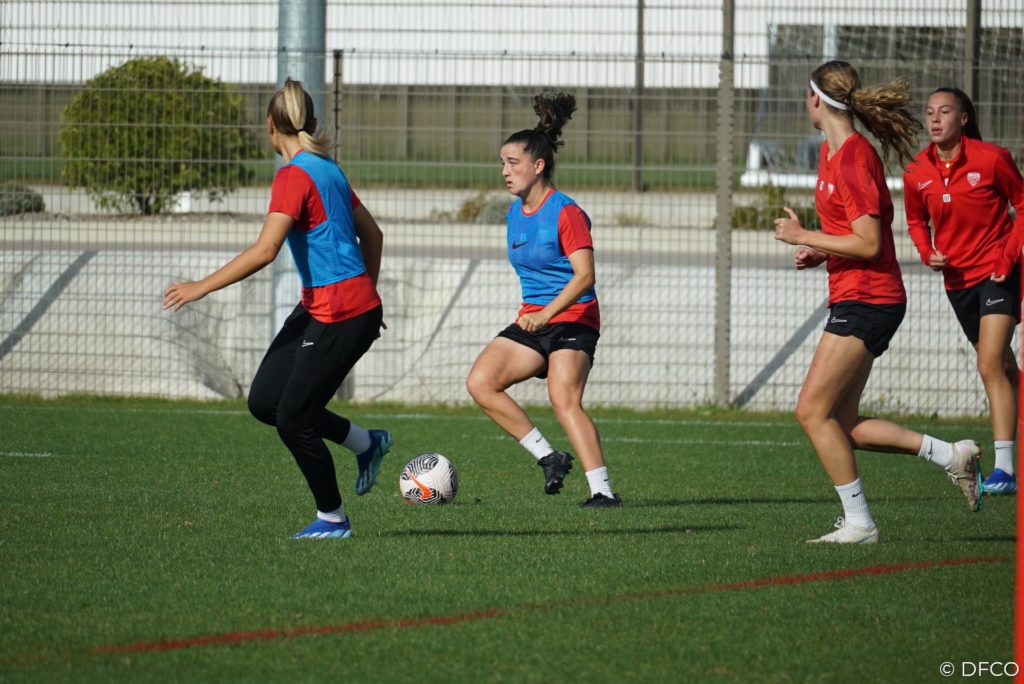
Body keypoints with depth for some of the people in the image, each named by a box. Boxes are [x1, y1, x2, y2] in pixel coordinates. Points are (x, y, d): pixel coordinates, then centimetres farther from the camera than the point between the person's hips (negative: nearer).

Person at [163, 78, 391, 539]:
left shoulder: (294, 176, -16)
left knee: (292, 419, -1)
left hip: (339, 317, -9)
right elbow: (371, 233, 20)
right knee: (264, 402, 10)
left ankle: (332, 518, 12)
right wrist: (366, 296, 29)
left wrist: (202, 287, -22)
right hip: (318, 307, 9)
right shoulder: (327, 169, 12)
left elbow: (264, 251, -26)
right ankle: (365, 443, 21)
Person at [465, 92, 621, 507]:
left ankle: (603, 490, -26)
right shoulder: (515, 213, 12)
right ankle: (548, 457, -5)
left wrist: (547, 314, -31)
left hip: (572, 318, -8)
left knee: (564, 400, -25)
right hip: (532, 320, 8)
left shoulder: (565, 213, -13)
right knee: (479, 383, -10)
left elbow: (584, 275, -21)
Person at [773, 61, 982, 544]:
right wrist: (819, 252, 10)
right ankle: (950, 455, 12)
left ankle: (858, 522, -8)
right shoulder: (831, 151, 14)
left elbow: (868, 243, -21)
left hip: (866, 300, -10)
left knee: (812, 410, -11)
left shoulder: (853, 160, -17)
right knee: (843, 425, 8)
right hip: (854, 300, 10)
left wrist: (803, 237, -15)